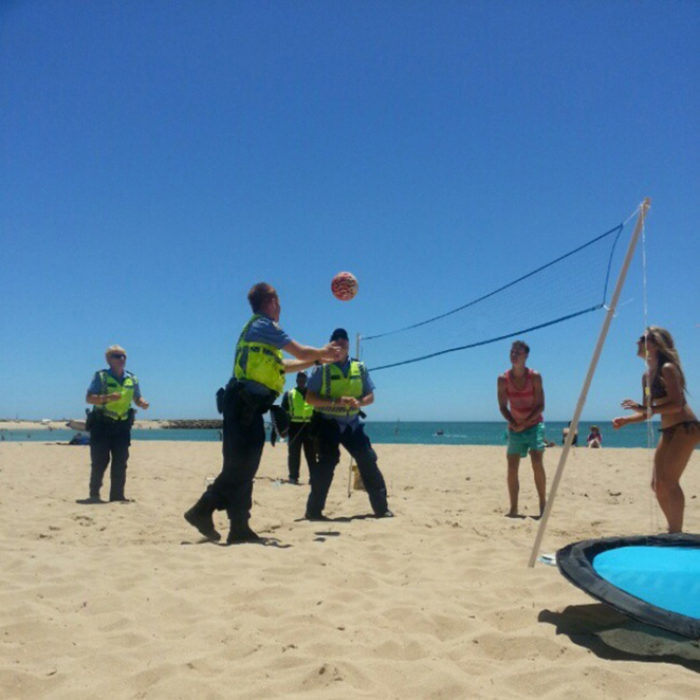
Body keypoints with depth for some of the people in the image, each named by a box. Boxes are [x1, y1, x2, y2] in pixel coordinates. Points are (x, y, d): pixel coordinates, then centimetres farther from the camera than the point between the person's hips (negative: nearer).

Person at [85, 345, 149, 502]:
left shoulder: (132, 379, 9)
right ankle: (94, 494, 9)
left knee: (120, 462, 6)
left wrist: (142, 403, -4)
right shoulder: (101, 376, -4)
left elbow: (137, 398, 19)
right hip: (102, 424, -4)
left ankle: (117, 495, 14)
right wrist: (107, 398, -25)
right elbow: (89, 398, -9)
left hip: (122, 426, 4)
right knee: (99, 461, -2)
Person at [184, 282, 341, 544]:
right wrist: (323, 353, 15)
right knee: (239, 466, -9)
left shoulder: (258, 328, 24)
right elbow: (301, 352, -4)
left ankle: (239, 528, 10)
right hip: (243, 404, -10)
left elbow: (282, 365, 29)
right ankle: (202, 510, -6)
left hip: (247, 406, 10)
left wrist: (317, 359, 30)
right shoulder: (265, 325, -5)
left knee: (243, 468, 8)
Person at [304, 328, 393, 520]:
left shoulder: (360, 368, 6)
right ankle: (314, 510, 8)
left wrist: (359, 402, -14)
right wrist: (335, 401, -22)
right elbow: (310, 398, -10)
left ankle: (381, 507, 14)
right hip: (327, 423, -4)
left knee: (368, 461, 2)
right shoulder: (322, 368, -6)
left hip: (352, 423, 4)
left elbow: (370, 396, 9)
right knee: (326, 464, -5)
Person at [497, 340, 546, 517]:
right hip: (515, 427, 2)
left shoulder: (535, 376, -10)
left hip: (534, 424, -2)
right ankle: (513, 508, 9)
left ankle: (543, 505, -4)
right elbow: (503, 407, -1)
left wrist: (525, 423, -17)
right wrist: (513, 423, -15)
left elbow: (540, 405, -9)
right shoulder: (503, 379, -6)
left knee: (537, 463, -14)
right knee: (512, 467, 0)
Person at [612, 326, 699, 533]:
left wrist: (645, 408, -27)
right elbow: (649, 411, 16)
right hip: (669, 431, 9)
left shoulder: (667, 369, -13)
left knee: (668, 481, -14)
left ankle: (676, 533, -6)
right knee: (658, 484, 10)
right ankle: (674, 530, 22)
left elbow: (676, 405, -21)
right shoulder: (647, 375, 12)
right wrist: (626, 420, 3)